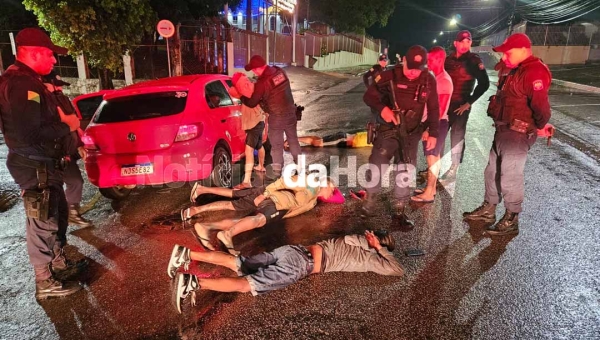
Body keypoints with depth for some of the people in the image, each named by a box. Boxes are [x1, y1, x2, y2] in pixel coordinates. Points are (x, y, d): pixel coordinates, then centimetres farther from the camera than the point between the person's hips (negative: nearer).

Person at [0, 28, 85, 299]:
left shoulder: (27, 80, 14)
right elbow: (30, 133, -28)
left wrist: (60, 119, 3)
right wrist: (66, 126, -15)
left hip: (43, 163, 11)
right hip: (34, 167, -11)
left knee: (58, 215, 23)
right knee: (43, 223, 0)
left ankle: (57, 262, 40)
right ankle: (46, 282, 15)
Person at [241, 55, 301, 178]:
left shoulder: (262, 83, -22)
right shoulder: (280, 71, -3)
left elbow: (252, 103, -12)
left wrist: (242, 98, 8)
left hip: (276, 117, -6)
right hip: (290, 112, 6)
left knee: (276, 144, 9)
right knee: (293, 139, 20)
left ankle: (277, 170, 21)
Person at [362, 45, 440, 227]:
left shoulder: (429, 81, -4)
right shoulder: (389, 76, -12)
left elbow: (433, 109, 5)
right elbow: (368, 96, -7)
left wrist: (433, 133, 2)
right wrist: (382, 108, -26)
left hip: (411, 134, 2)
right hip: (388, 131, -2)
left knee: (406, 173, 7)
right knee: (376, 168, 0)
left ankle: (399, 210, 22)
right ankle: (370, 200, 26)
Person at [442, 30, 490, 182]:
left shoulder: (474, 61, -6)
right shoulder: (448, 59, 7)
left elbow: (484, 84, -7)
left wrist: (469, 103, -10)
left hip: (460, 105, -5)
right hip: (444, 103, 5)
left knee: (457, 137, -1)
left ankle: (453, 170, 9)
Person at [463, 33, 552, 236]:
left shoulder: (535, 72, -20)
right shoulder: (515, 71, 13)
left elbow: (540, 104, -28)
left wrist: (540, 126, -13)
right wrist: (499, 122, 6)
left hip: (517, 134, -10)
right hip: (503, 130, 10)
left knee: (510, 178, -2)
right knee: (492, 171, 18)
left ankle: (511, 221, 13)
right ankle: (488, 210, 32)